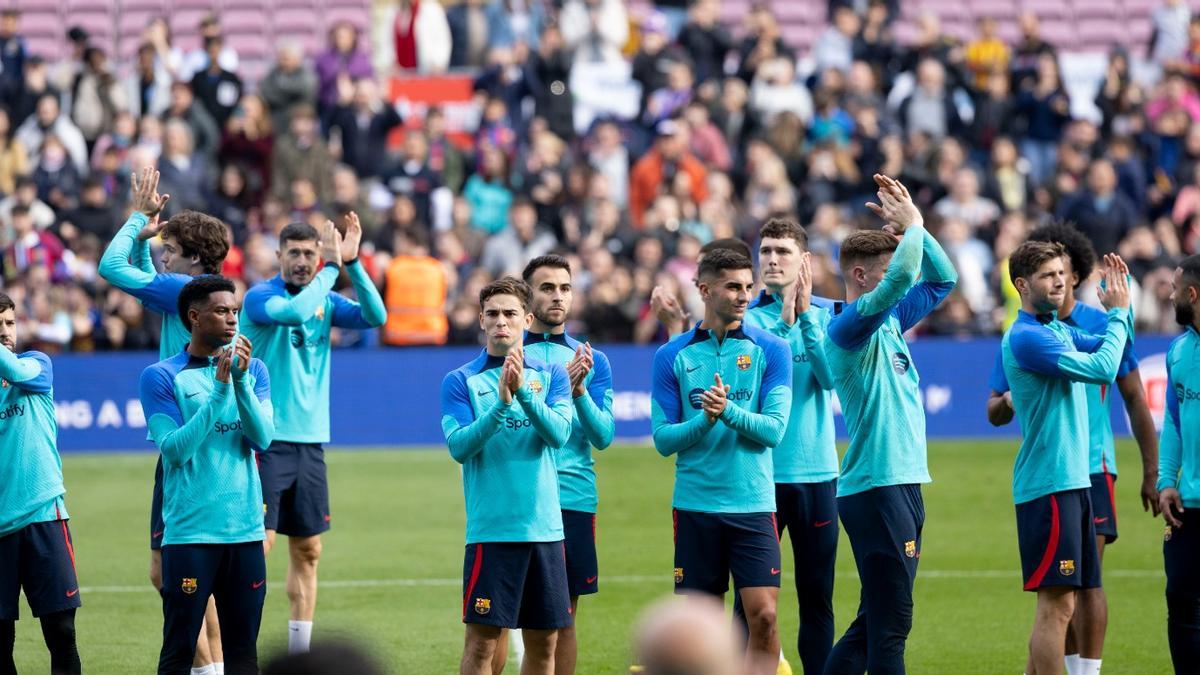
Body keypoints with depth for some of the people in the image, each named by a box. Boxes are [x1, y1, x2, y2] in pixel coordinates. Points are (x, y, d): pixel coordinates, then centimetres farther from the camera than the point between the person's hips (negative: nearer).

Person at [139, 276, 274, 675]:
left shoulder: (253, 370, 10)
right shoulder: (161, 377, -2)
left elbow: (263, 437, -2)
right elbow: (175, 450, -12)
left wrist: (241, 380, -15)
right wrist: (219, 388, -16)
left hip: (245, 530, 4)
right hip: (190, 533, -4)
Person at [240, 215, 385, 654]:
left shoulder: (326, 301, 10)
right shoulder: (260, 296, -7)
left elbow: (375, 316, -5)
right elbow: (295, 311, -27)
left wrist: (352, 263, -14)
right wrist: (331, 269, -17)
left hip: (310, 441, 6)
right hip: (267, 440, -6)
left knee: (307, 550, 8)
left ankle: (299, 651, 15)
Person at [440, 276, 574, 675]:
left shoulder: (550, 376, 8)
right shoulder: (461, 381, 1)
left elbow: (559, 433, -8)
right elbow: (459, 446, -11)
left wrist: (523, 392, -22)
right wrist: (501, 403, -23)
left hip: (545, 527, 3)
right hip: (490, 531, -3)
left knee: (544, 640, 8)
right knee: (482, 639, -5)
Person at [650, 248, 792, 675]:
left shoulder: (770, 350, 2)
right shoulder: (672, 357, 3)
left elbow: (774, 430, -6)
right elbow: (663, 439, 0)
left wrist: (728, 410, -21)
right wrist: (704, 419, -17)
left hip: (752, 505, -1)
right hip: (695, 507, 1)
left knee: (763, 616, -10)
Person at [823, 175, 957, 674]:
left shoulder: (889, 322, 14)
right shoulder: (852, 324, -12)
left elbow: (943, 280, 25)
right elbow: (901, 277, -28)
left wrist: (915, 226, 12)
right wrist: (910, 224, -12)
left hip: (902, 484, 10)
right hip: (877, 488, -9)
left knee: (874, 622, 12)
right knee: (890, 623, -8)